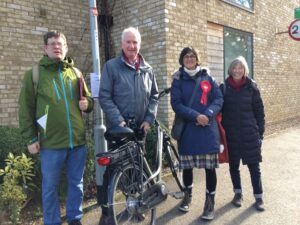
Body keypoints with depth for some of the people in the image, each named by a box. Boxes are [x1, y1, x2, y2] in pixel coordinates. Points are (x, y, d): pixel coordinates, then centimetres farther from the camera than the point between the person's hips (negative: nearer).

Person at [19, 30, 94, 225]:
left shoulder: (75, 72, 11)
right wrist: (31, 138, -5)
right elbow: (26, 110, -1)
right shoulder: (34, 74, 1)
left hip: (78, 140, 3)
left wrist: (87, 103, -4)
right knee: (50, 188, 10)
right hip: (51, 143, -3)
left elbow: (88, 98, 19)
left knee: (76, 184, 15)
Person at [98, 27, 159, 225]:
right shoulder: (111, 66, -4)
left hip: (140, 127, 4)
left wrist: (149, 119, -3)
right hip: (118, 127, -4)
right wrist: (119, 121, -17)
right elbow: (104, 97, -9)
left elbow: (154, 96, 10)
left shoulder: (147, 69, 9)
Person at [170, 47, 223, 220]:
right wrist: (196, 116, -18)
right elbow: (176, 104, -6)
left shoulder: (207, 77, 7)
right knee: (187, 166, 10)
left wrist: (208, 115, -15)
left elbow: (219, 98, 2)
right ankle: (188, 194, 35)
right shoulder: (178, 80, 4)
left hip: (208, 129, 1)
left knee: (210, 166, 2)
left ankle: (210, 201, 17)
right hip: (187, 129, 0)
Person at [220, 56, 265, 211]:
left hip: (250, 133, -1)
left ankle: (259, 197, 19)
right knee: (233, 165, 11)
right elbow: (219, 110, 3)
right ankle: (238, 193, 29)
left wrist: (260, 132, 1)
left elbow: (259, 110, 3)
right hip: (230, 134, 1)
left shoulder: (251, 87, -1)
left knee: (253, 165, 5)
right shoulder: (224, 87, -1)